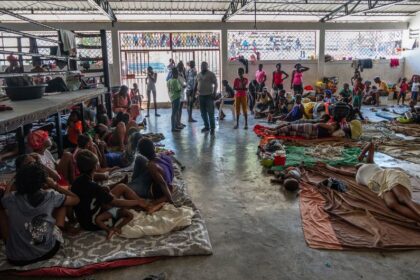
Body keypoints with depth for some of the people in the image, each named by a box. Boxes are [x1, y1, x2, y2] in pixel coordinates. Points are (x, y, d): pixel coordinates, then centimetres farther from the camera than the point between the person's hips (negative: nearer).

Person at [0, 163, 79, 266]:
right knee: (61, 204, 12)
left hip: (16, 259, 1)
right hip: (48, 251, 0)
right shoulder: (50, 197, -13)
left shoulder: (11, 198, -9)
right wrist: (54, 186, 8)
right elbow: (76, 199, 5)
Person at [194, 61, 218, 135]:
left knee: (210, 113, -4)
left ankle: (212, 128, 2)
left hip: (209, 95, -5)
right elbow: (195, 85, 18)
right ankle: (206, 127, 22)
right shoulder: (198, 75, 13)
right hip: (201, 96, 6)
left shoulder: (211, 74, -3)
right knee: (203, 113, 10)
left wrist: (214, 93, -17)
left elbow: (215, 84, -7)